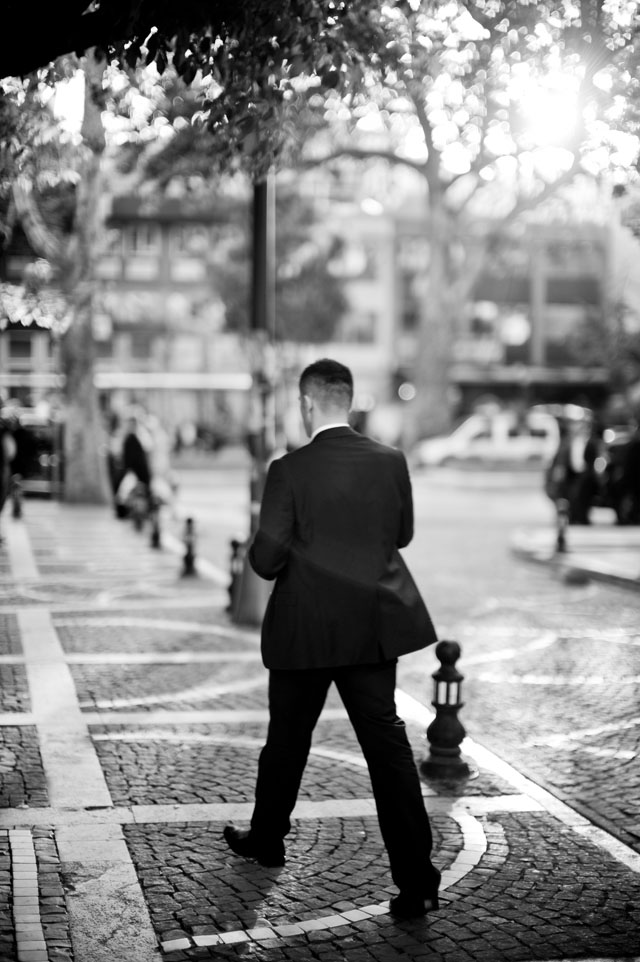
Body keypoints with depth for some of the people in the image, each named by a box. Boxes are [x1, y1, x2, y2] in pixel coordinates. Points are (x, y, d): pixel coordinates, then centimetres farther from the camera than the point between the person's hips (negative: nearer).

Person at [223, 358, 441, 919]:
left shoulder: (289, 471, -14)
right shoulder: (391, 462, -3)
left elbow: (267, 560, -13)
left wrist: (259, 549, 8)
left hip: (304, 631, -2)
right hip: (373, 627, 2)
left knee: (287, 739, 18)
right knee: (388, 744, 2)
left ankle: (267, 839, 37)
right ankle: (417, 878, -3)